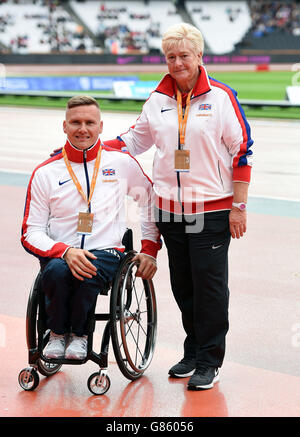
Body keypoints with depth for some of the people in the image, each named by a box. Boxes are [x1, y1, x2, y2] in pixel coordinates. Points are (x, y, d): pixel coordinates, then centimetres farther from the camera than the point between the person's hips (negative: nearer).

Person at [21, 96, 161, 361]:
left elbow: (151, 200, 20)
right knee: (56, 271, -36)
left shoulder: (122, 162, 7)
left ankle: (79, 334, -7)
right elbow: (31, 233, 2)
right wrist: (66, 252, -17)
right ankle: (58, 333, -6)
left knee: (89, 272, -36)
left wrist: (150, 249, 11)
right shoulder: (45, 173, 5)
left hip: (105, 252, -1)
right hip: (58, 254, 1)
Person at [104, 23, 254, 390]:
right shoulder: (158, 100, 8)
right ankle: (192, 353, 24)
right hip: (170, 208, 4)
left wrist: (238, 207, -7)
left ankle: (209, 362, 8)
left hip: (212, 209, -4)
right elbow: (135, 139, 21)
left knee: (209, 284, -3)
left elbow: (242, 152, -5)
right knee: (182, 285, 10)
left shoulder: (221, 97, -5)